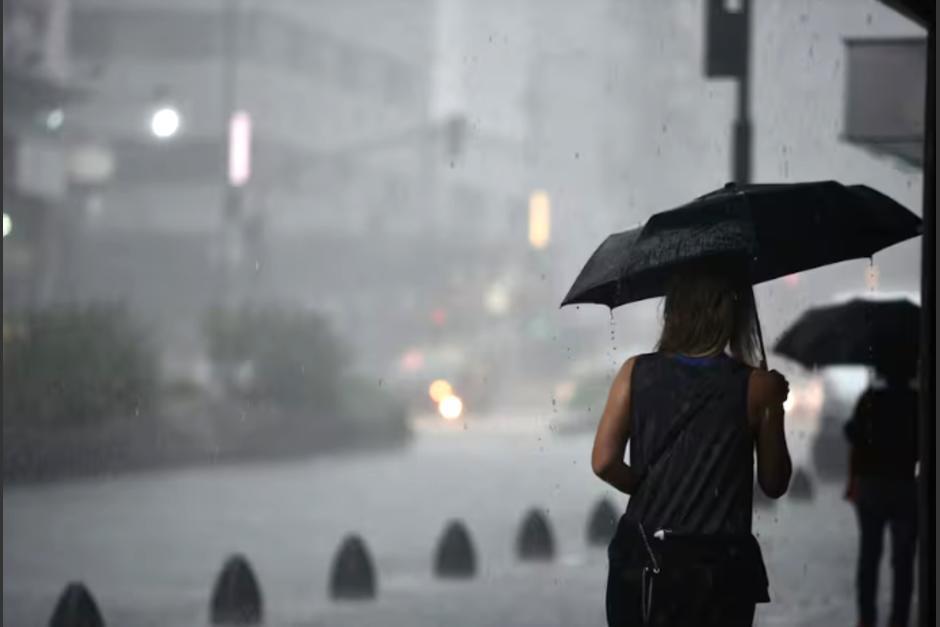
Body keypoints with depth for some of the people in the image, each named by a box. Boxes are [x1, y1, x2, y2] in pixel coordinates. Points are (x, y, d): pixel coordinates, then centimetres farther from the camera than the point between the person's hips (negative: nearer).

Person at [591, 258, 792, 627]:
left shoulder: (636, 373, -1)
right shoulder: (756, 387, -6)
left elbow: (605, 462, -5)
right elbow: (774, 484, 3)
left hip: (642, 560, 2)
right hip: (718, 566, -2)